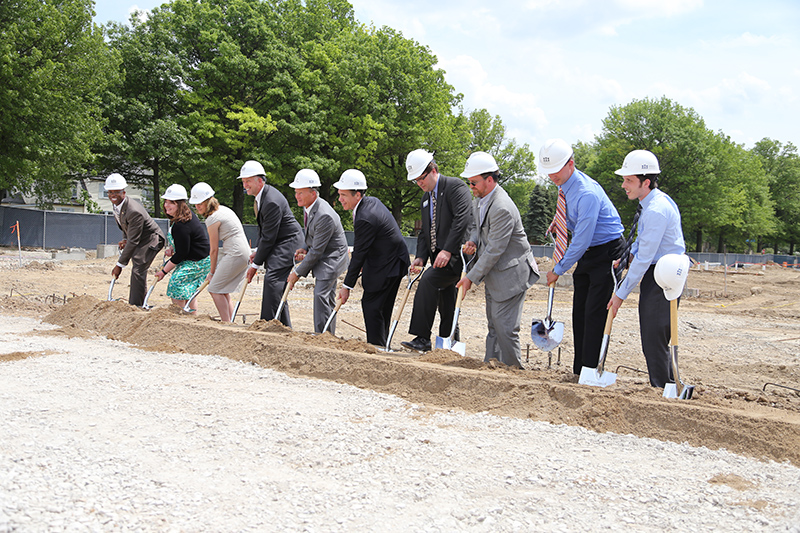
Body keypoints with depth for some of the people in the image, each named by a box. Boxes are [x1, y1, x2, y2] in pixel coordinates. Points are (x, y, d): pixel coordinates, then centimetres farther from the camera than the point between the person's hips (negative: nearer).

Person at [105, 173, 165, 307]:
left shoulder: (134, 211, -32)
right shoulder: (116, 206, -4)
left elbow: (133, 241, -30)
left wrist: (120, 264, -27)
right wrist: (125, 239, -4)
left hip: (151, 239, -9)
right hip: (138, 240, 9)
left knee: (138, 270, -20)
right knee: (137, 272, 12)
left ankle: (136, 305, -16)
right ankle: (134, 304, 21)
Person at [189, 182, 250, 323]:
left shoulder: (212, 219, -12)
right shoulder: (223, 209, 15)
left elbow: (214, 249, -6)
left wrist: (212, 272, 4)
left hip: (235, 253, -9)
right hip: (244, 252, 9)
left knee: (215, 289, -4)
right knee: (222, 288, 15)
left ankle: (226, 323, -6)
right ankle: (230, 319, 16)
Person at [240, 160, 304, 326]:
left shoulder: (272, 201, -25)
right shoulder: (260, 197, 8)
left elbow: (268, 237, -23)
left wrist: (256, 264, -17)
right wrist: (258, 251, 10)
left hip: (289, 242, -11)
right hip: (278, 243, 11)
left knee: (272, 278, -21)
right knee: (278, 286, 11)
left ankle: (268, 322, -22)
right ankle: (284, 327, 18)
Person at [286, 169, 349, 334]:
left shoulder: (324, 216, -30)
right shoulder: (307, 206, 1)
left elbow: (317, 250, -26)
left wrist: (298, 272, -18)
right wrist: (305, 249, -3)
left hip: (332, 257, -10)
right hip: (321, 257, 10)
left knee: (321, 294, -18)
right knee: (328, 298, 15)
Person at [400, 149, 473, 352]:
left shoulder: (455, 186, -7)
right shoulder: (425, 198, 20)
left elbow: (462, 219, -19)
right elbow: (425, 231, 21)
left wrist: (447, 250, -25)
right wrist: (421, 257, 4)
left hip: (457, 254, -9)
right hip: (440, 257, 9)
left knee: (428, 280, -25)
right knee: (446, 306, 9)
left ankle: (422, 338, -25)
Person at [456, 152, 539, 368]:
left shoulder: (502, 208, -27)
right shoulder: (479, 199, 4)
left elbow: (494, 250, -25)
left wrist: (472, 277, -19)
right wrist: (473, 241, -2)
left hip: (511, 273, -10)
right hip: (493, 272, 10)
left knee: (505, 326, -8)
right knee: (493, 324, 15)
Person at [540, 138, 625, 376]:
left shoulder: (587, 193, -26)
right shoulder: (564, 184, 3)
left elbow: (582, 240, -23)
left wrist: (559, 270, -15)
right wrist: (559, 223, 5)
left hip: (607, 253, -9)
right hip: (587, 253, 9)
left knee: (594, 313, -11)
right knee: (580, 312, 7)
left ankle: (590, 372, -5)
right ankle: (579, 371, 13)